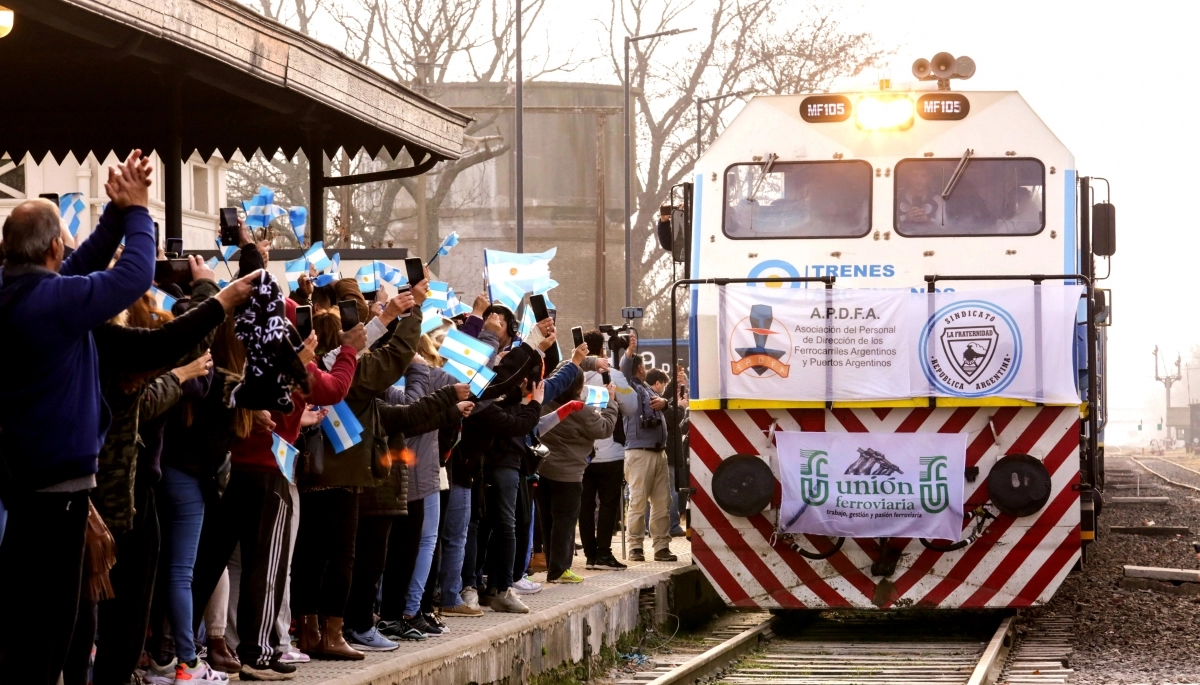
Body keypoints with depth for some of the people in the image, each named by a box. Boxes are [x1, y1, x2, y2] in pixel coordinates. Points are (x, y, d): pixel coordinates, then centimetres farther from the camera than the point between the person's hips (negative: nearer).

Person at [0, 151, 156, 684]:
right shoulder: (54, 298, -19)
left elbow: (82, 265, 18)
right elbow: (137, 273, -15)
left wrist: (117, 213, 12)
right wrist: (135, 209, -1)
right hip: (57, 471, -9)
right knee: (50, 603, -3)